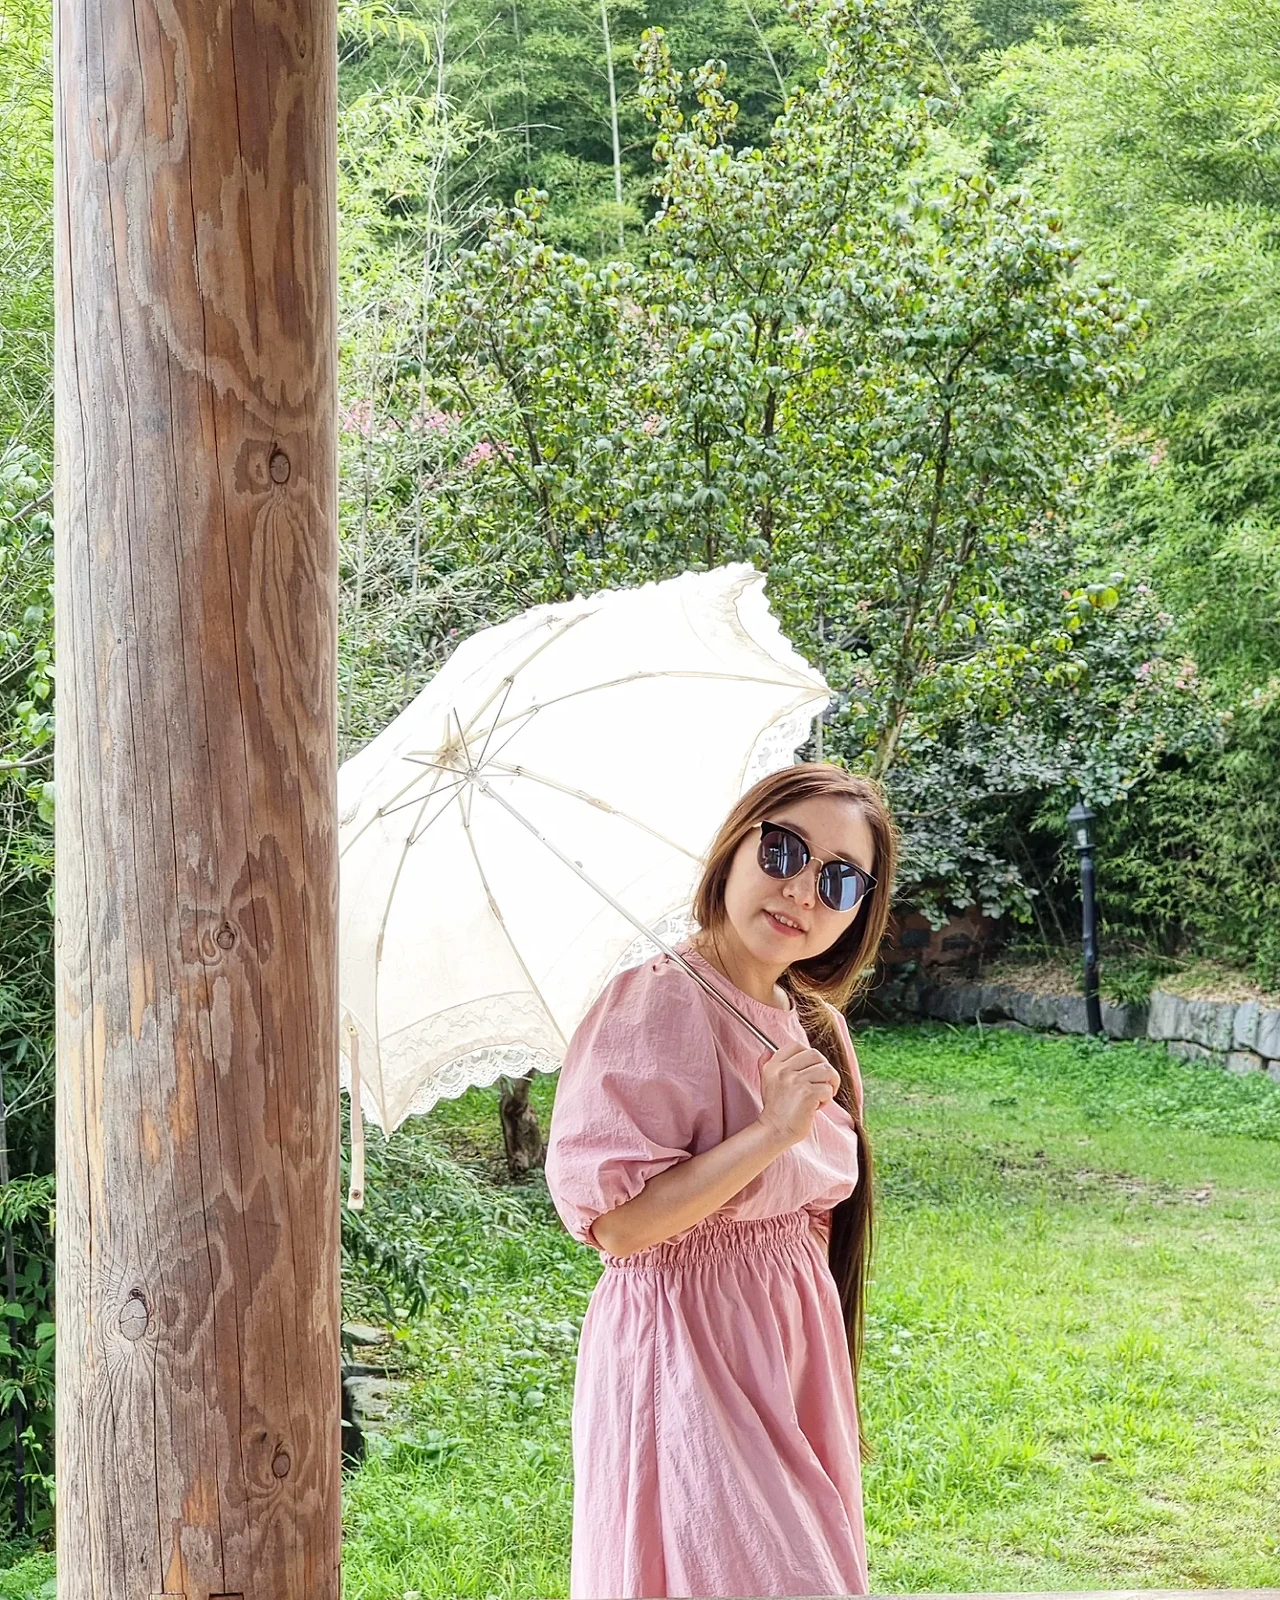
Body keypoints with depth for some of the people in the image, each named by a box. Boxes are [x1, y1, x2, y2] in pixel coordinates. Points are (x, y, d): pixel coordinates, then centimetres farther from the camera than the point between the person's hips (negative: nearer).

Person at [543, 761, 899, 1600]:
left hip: (796, 1343, 8)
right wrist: (772, 1133, -26)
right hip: (685, 1349, -8)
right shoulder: (657, 1006, -17)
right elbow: (613, 1220, -22)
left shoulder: (814, 1023, 8)